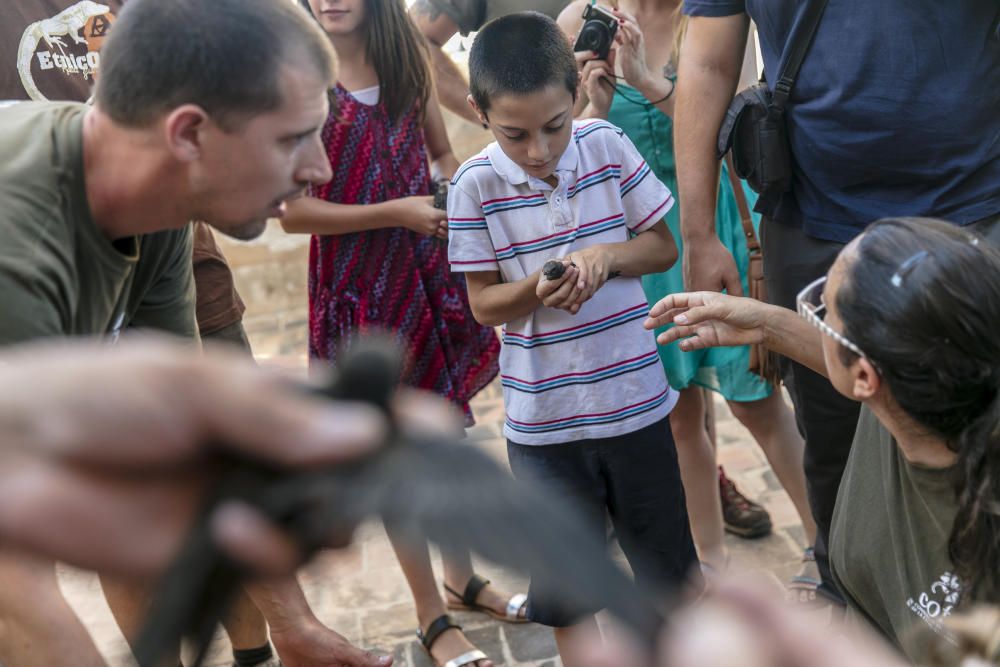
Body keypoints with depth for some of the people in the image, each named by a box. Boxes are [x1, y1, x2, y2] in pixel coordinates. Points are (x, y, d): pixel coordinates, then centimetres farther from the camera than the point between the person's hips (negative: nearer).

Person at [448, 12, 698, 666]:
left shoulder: (607, 146, -8)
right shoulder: (475, 185, -12)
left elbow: (663, 246, 1)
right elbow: (483, 302, -4)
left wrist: (605, 255, -18)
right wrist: (537, 288, -24)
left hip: (635, 397, 1)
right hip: (543, 417, -1)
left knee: (665, 560, 18)